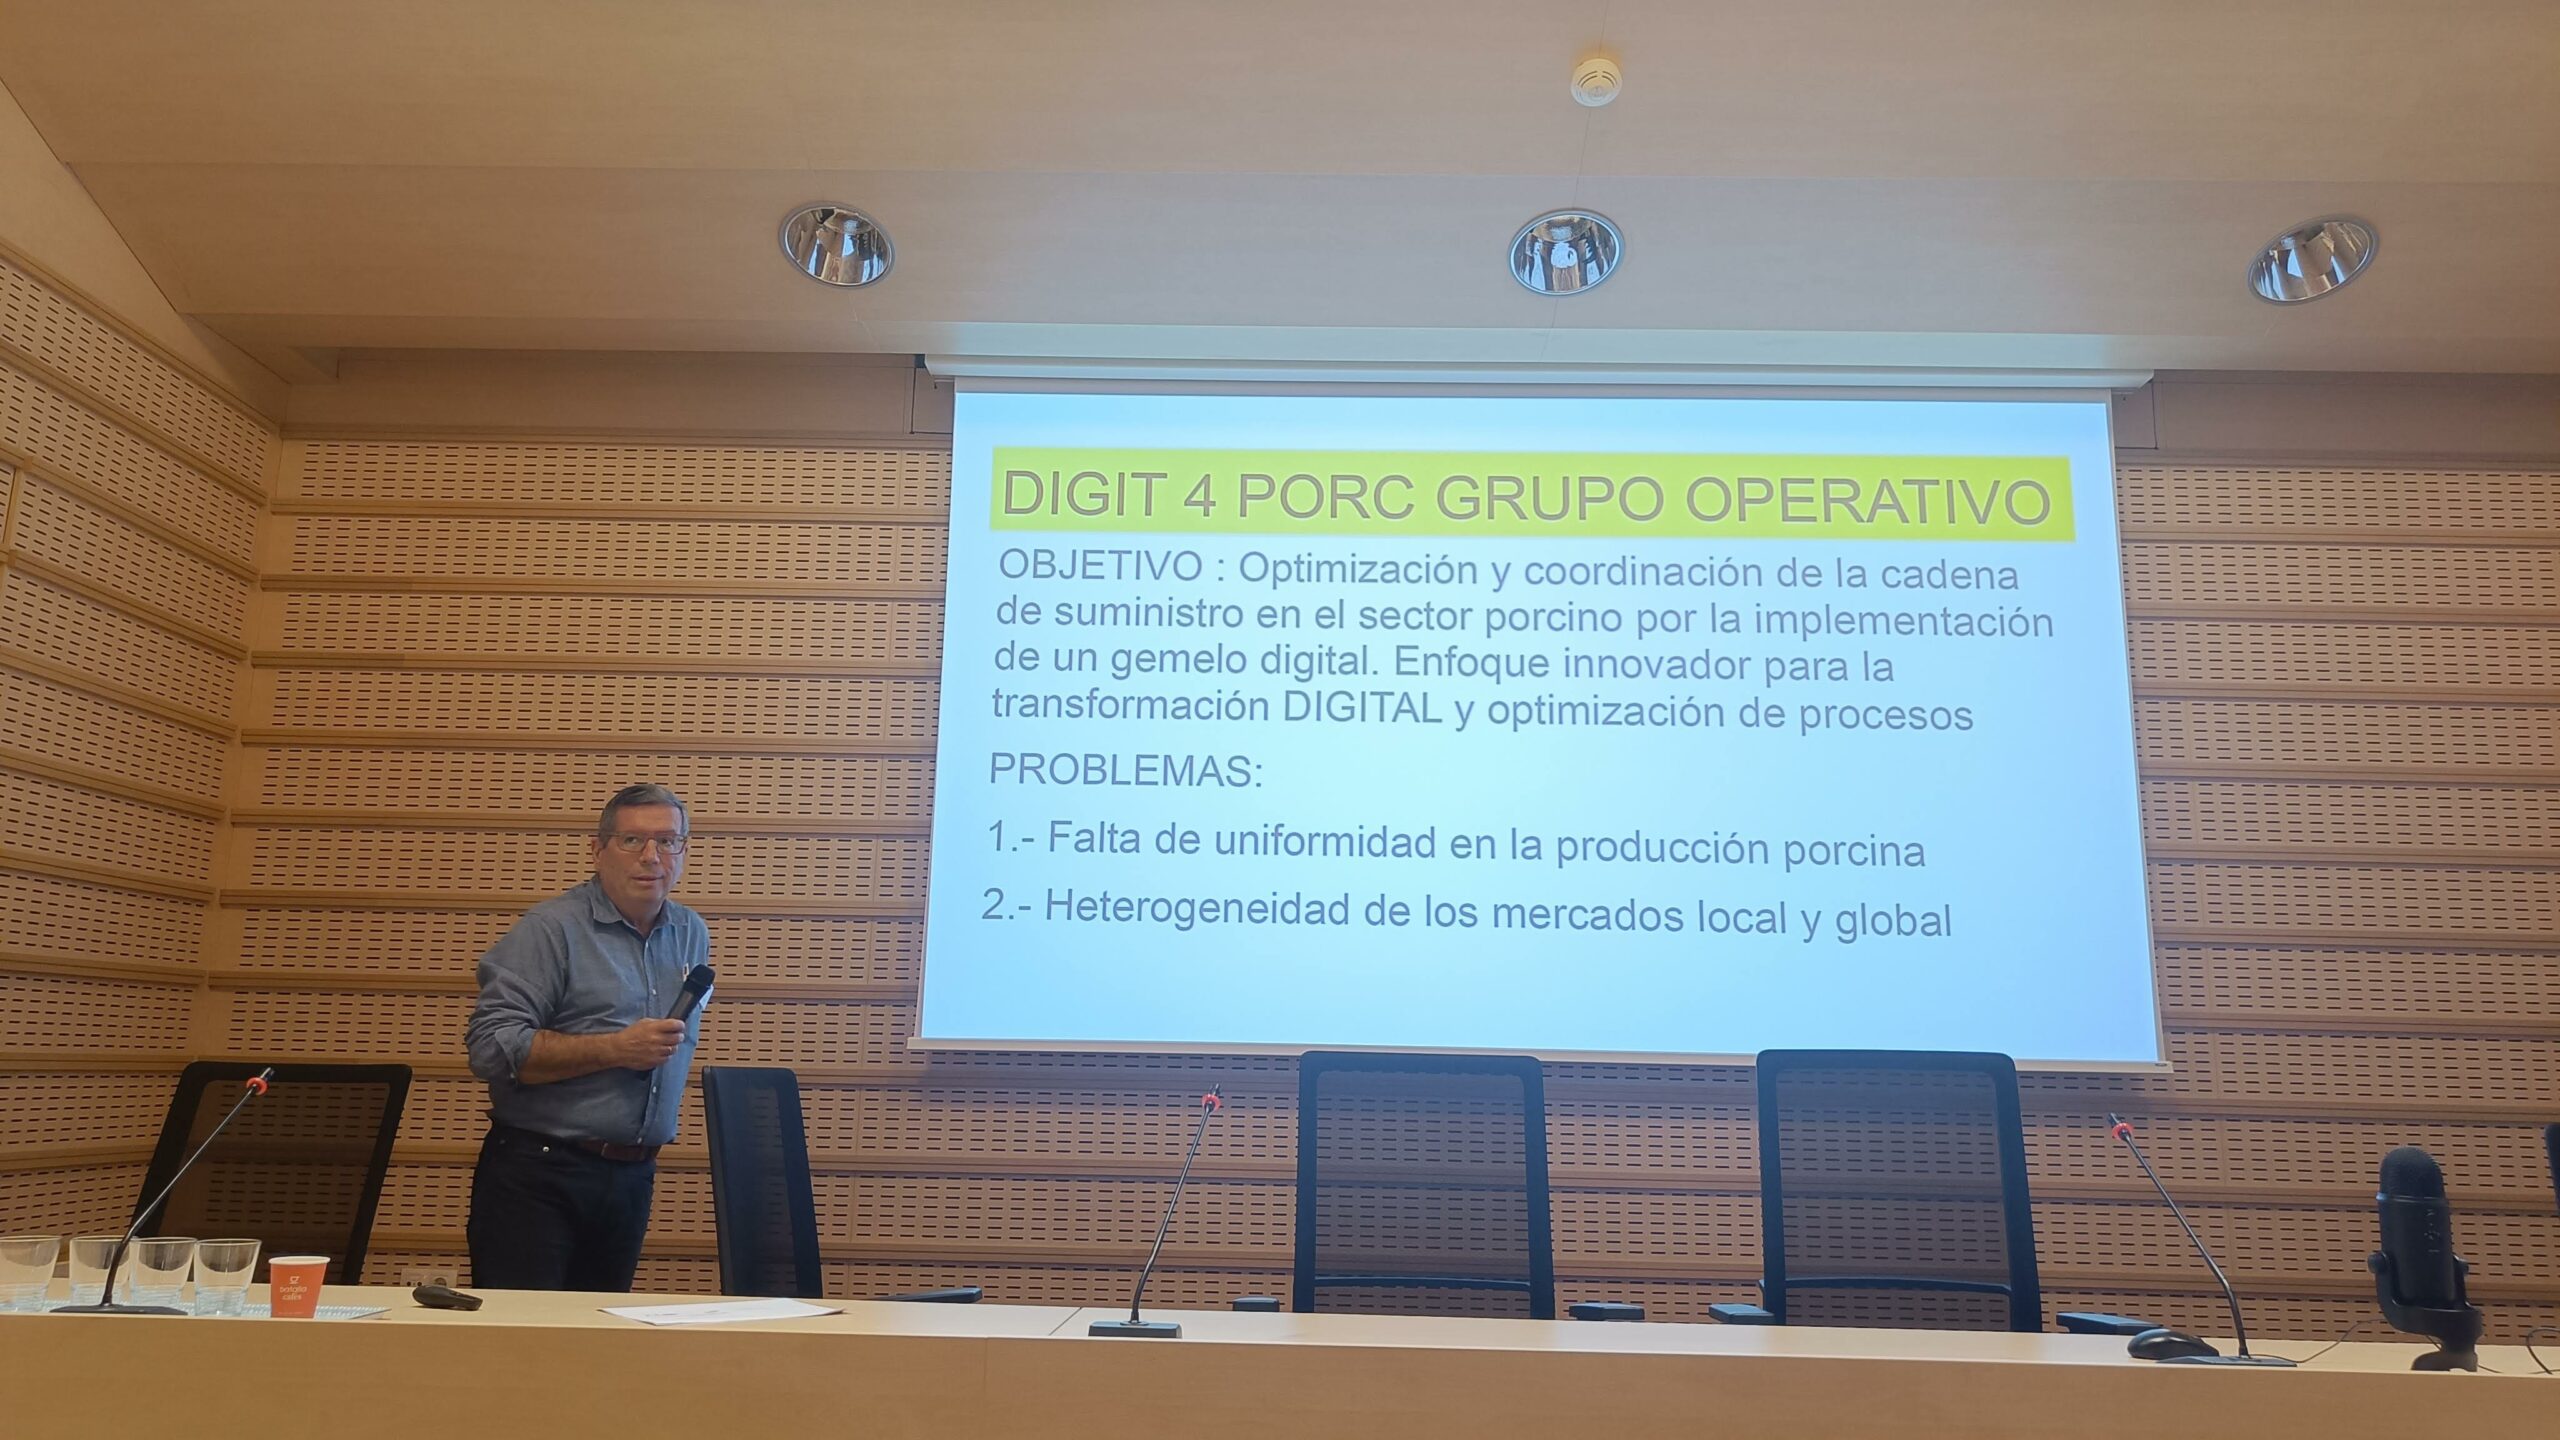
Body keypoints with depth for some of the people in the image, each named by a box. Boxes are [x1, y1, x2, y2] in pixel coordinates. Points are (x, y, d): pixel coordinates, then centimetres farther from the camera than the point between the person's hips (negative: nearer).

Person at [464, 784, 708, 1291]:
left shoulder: (692, 935, 11)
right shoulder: (551, 929, -10)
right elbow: (491, 1046, -19)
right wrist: (616, 1050, -20)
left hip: (633, 1178, 6)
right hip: (537, 1175, -6)